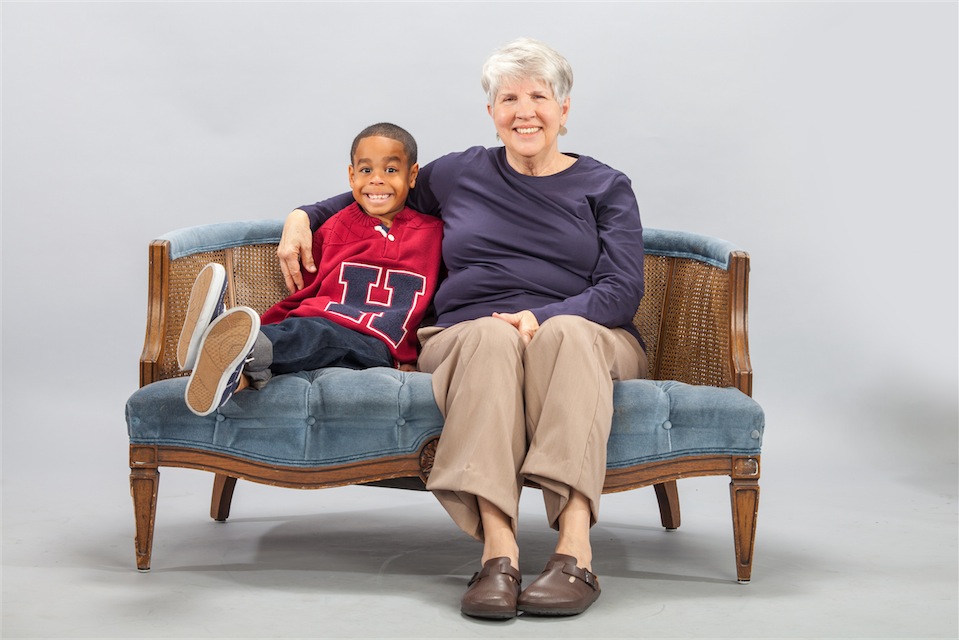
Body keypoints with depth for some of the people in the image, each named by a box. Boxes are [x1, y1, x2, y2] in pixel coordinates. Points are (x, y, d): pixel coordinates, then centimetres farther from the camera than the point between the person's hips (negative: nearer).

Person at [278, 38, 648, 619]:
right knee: (492, 336, -36)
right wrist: (303, 216, 17)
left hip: (584, 337, 0)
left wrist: (544, 318, -16)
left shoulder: (606, 187, 13)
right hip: (468, 338, 1)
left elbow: (623, 290, 0)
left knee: (567, 334, -37)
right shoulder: (459, 174, 19)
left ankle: (575, 549, -48)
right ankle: (498, 551, -48)